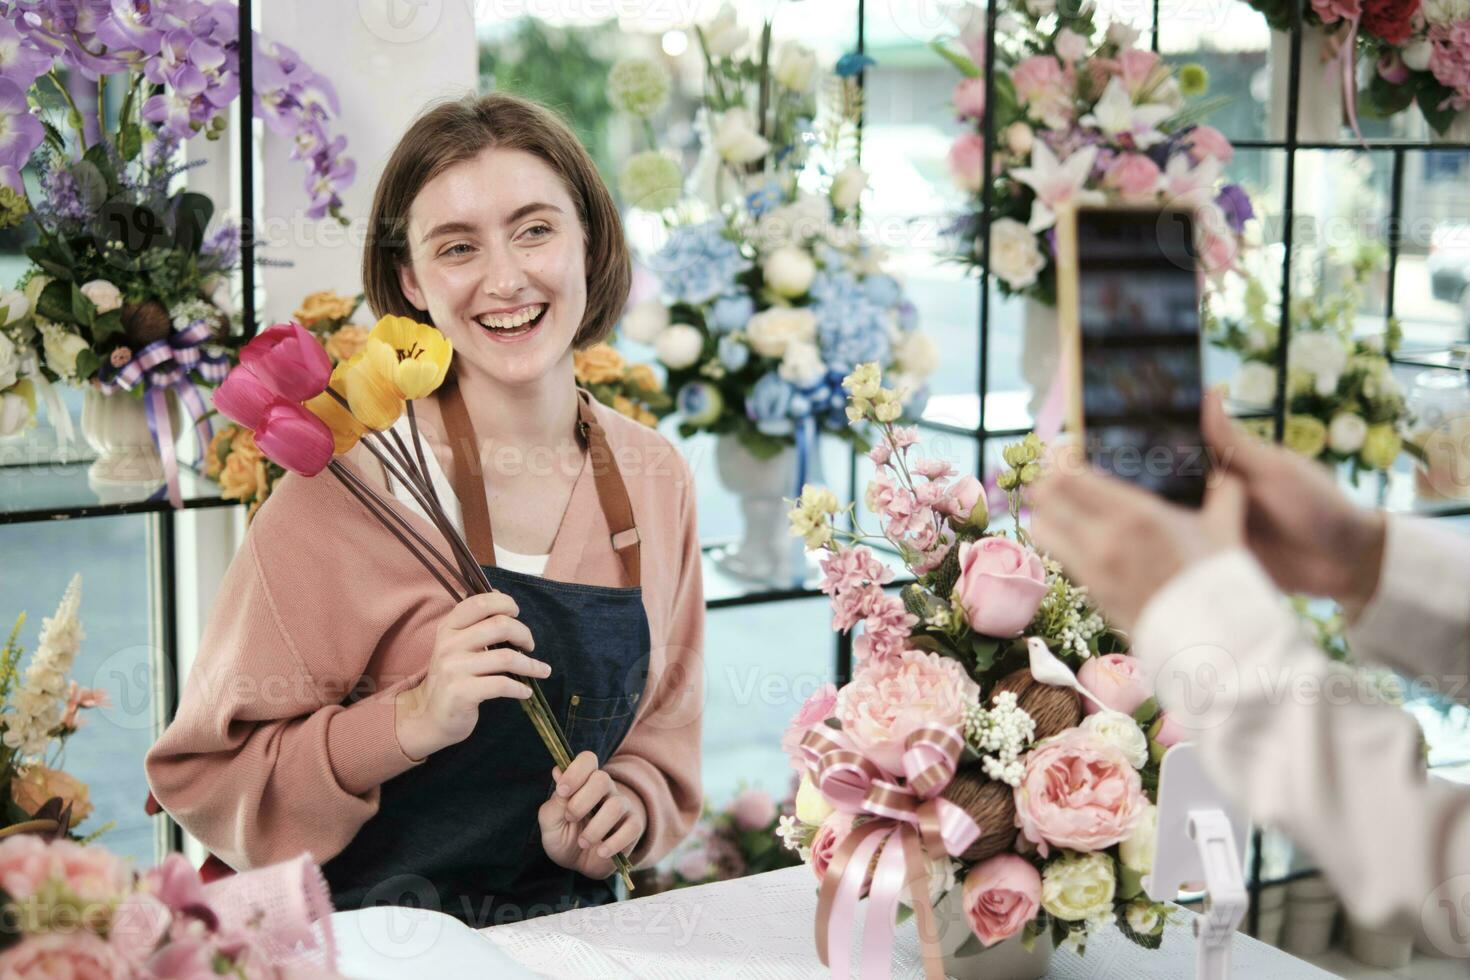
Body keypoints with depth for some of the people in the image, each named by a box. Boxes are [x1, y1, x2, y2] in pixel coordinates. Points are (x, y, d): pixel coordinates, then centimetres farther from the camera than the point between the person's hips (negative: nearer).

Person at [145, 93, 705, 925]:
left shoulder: (654, 477, 3)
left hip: (570, 938, 4)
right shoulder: (352, 482, -12)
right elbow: (205, 775, -9)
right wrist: (415, 721, -21)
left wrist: (627, 806, -5)